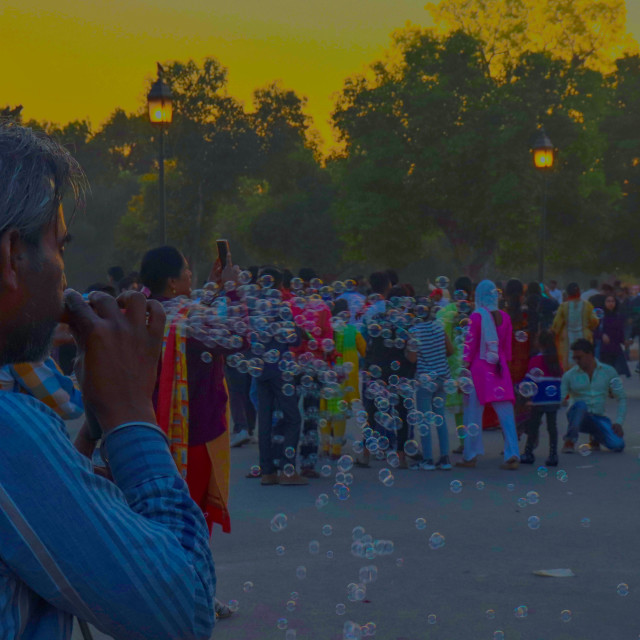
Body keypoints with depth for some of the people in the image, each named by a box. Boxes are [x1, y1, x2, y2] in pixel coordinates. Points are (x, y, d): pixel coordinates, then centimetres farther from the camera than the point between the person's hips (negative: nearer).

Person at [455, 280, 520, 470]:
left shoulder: (477, 316, -9)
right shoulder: (504, 317, 5)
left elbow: (470, 346, -7)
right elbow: (507, 347, 11)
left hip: (479, 367, -4)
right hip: (499, 368, 4)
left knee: (473, 412, 5)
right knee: (505, 413, 3)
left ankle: (470, 456, 10)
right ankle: (512, 455, -5)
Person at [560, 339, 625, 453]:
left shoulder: (609, 372, 4)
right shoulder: (569, 375, 0)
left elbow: (621, 398, 6)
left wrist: (619, 422, -6)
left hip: (598, 418, 2)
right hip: (577, 418, -2)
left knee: (618, 445, -22)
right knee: (580, 404, -37)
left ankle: (595, 437, 12)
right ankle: (570, 441, -22)